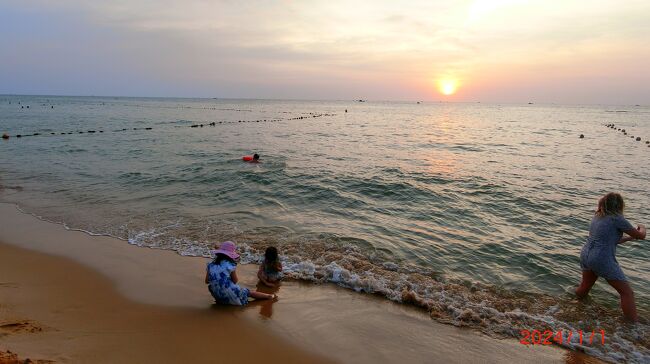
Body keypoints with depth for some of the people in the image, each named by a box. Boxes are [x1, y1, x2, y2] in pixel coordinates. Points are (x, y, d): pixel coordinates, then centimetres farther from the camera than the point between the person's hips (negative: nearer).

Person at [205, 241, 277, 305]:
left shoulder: (211, 265, 2)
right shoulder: (230, 265, -12)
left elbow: (207, 281, 9)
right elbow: (235, 281, -1)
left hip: (218, 297, 4)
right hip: (231, 297, -4)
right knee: (250, 292, 18)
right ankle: (269, 296, 35)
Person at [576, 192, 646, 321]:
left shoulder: (597, 217, 12)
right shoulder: (617, 219, -9)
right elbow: (641, 236, 4)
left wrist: (629, 238, 31)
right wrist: (642, 228, 26)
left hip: (585, 256, 7)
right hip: (603, 260, -7)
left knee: (584, 287, 26)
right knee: (627, 292, 5)